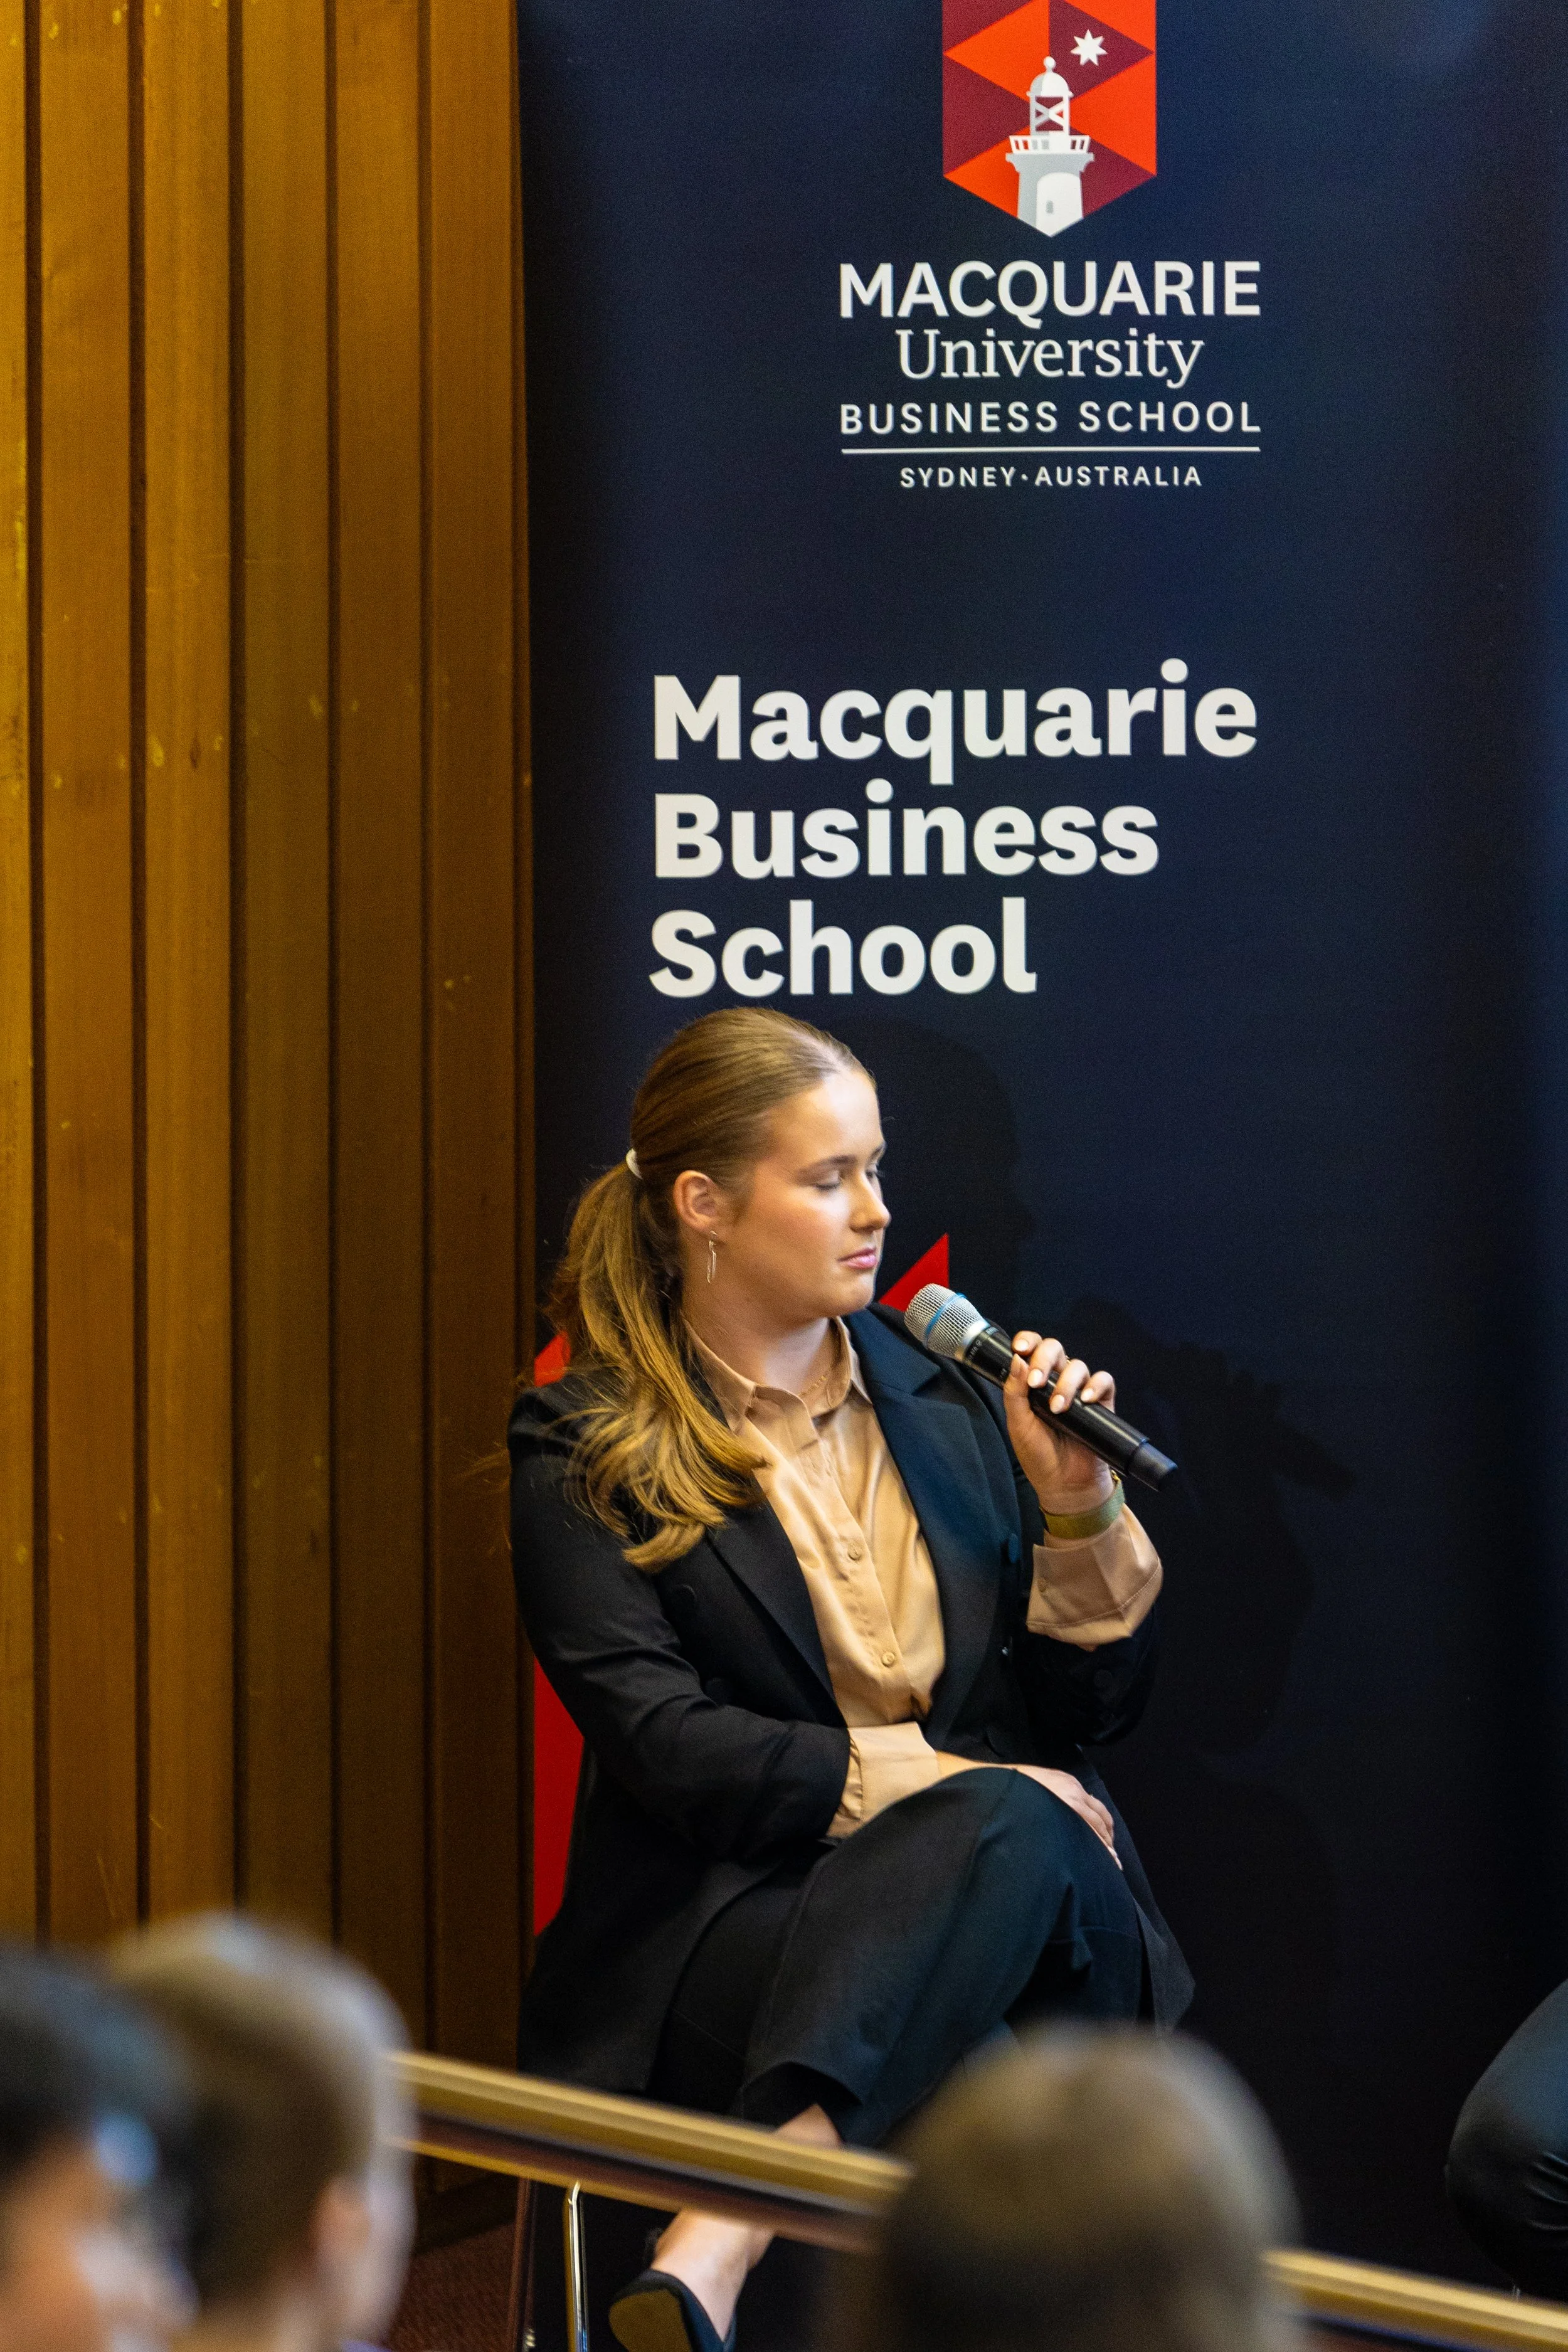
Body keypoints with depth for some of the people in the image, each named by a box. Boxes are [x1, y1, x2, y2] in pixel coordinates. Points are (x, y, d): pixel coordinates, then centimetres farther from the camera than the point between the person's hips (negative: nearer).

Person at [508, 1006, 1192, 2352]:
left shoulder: (946, 1396, 17)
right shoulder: (587, 1450, 4)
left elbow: (1095, 1712, 18)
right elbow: (664, 1746, -9)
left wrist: (1074, 1509, 2)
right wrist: (941, 1780, -16)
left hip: (1006, 1885, 4)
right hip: (734, 1914, -4)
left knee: (1008, 1833, -33)